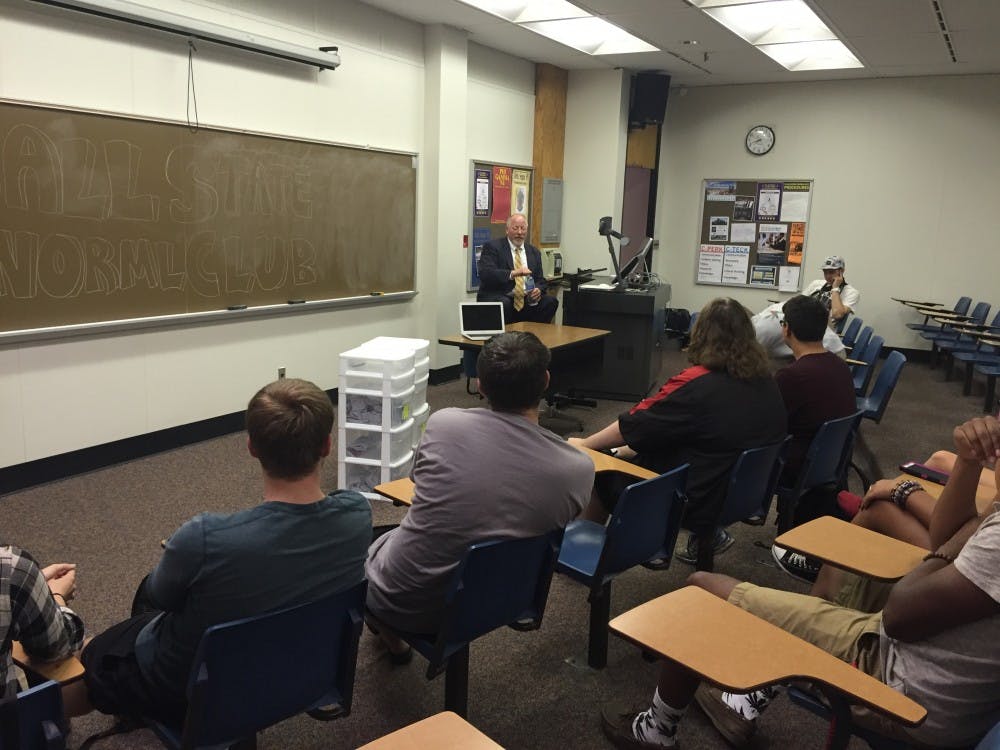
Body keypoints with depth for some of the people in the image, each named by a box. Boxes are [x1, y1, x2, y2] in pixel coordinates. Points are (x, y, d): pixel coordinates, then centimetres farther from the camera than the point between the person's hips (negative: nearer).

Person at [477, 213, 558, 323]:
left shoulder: (534, 252, 17)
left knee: (551, 301, -21)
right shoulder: (492, 247, 0)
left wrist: (538, 290, -9)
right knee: (504, 303, -37)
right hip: (498, 298, -5)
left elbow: (540, 280, 16)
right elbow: (485, 273, -15)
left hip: (526, 301, 5)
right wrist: (513, 273, -29)